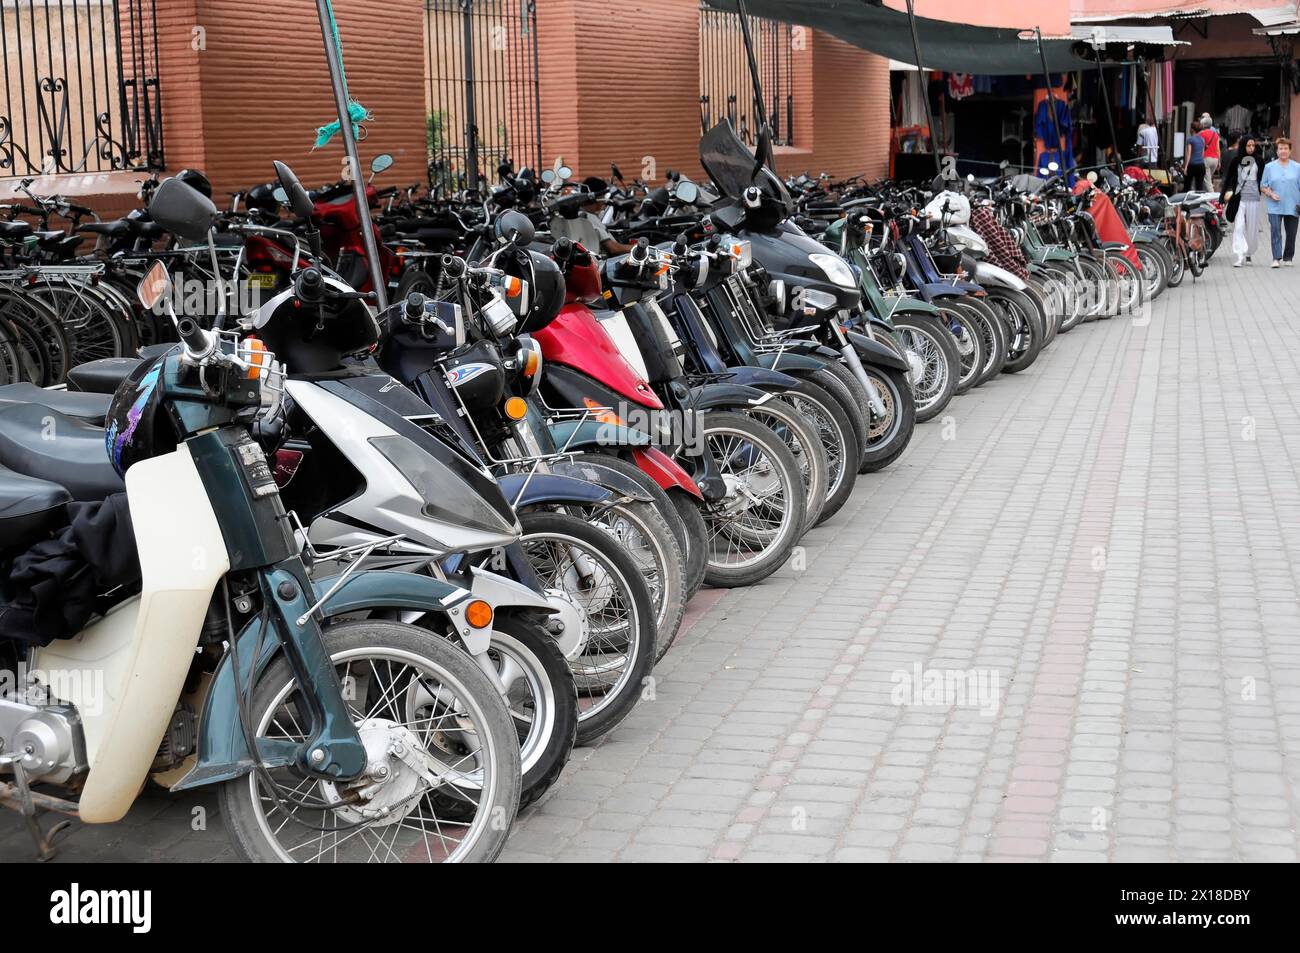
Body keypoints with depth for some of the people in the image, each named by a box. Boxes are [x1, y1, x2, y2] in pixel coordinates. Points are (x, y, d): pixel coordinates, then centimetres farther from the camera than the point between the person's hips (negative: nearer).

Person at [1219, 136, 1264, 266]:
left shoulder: (1259, 160, 5)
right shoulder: (1236, 160, 4)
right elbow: (1228, 178, 6)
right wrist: (1227, 192, -2)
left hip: (1253, 198, 1)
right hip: (1239, 198, -1)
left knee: (1252, 228, 6)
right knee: (1238, 227, -10)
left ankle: (1249, 254, 24)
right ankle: (1240, 257, -13)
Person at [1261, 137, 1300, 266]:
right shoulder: (1269, 167, 5)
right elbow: (1262, 186, 8)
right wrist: (1271, 194, -11)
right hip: (1275, 207, -1)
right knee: (1275, 232, -13)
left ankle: (1288, 258, 19)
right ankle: (1276, 258, -15)